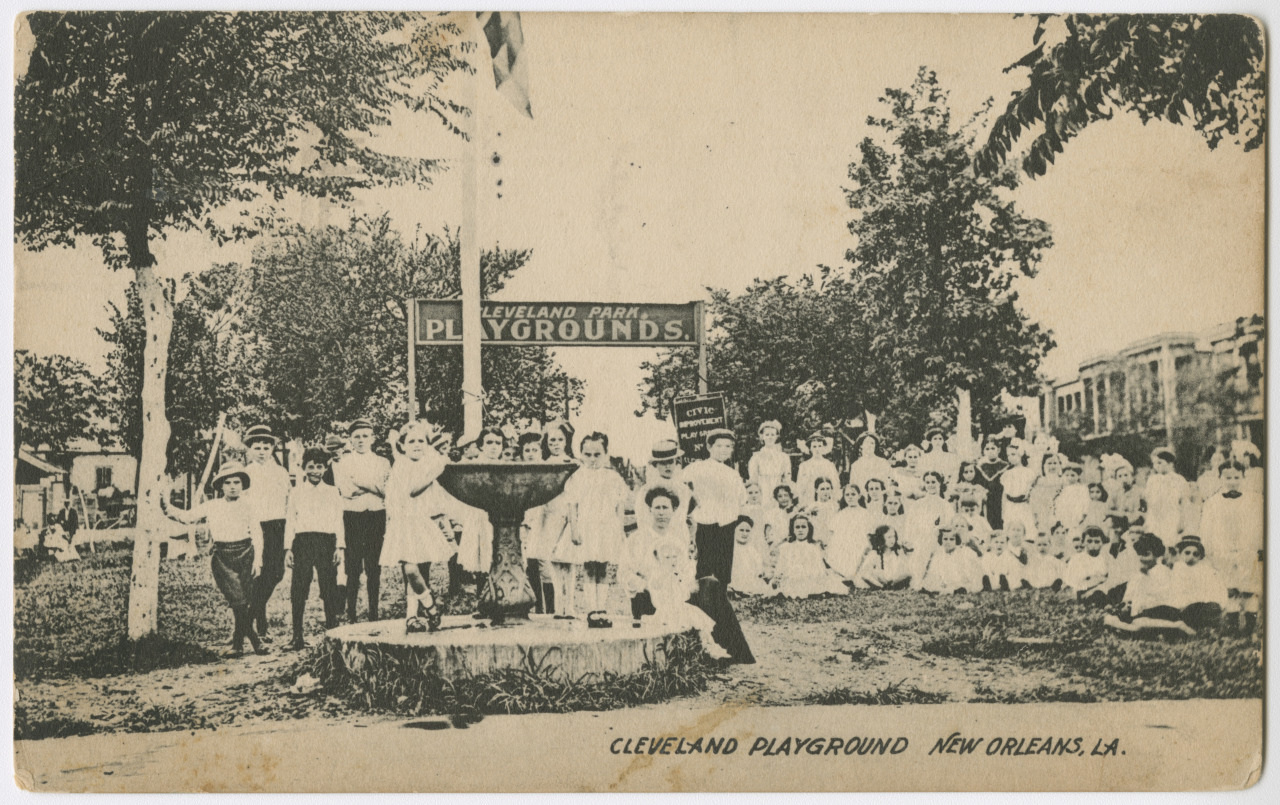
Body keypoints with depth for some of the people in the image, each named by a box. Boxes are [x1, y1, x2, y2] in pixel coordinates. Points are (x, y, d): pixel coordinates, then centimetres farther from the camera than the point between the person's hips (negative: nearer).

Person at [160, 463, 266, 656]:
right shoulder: (211, 507, 10)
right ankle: (255, 641, -8)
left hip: (244, 554, 0)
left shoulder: (248, 508, 7)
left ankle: (238, 642, 13)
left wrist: (257, 560, -7)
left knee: (244, 600, -1)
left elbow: (257, 535, 2)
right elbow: (187, 517, 10)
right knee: (237, 599, -12)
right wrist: (170, 512, -6)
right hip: (222, 556, 0)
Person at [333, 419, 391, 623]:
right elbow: (345, 490, -8)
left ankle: (374, 614, 8)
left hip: (377, 516, 2)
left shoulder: (382, 463, 12)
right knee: (353, 567, -4)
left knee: (374, 567, 2)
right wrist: (373, 487, -9)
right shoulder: (343, 462, 7)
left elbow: (387, 490, -1)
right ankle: (351, 615, 0)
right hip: (353, 516, -2)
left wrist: (358, 482, -9)